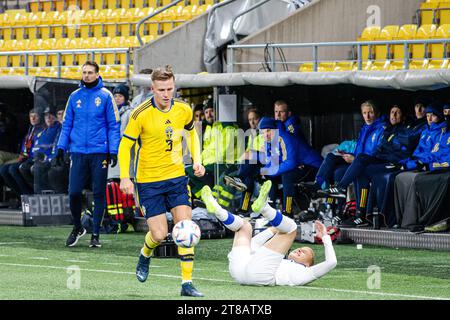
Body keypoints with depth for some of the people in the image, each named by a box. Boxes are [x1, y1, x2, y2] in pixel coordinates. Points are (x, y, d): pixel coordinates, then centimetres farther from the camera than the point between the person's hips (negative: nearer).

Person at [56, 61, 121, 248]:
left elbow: (114, 125, 0)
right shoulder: (75, 97, 9)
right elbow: (67, 124, 14)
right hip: (78, 152, 2)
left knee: (98, 194, 2)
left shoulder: (105, 96, 0)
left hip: (99, 153, -2)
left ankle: (95, 234, 10)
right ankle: (77, 228, 18)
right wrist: (61, 147, 5)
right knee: (74, 192, -3)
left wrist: (113, 151, -7)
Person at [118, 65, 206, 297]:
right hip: (148, 181, -3)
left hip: (176, 177, 3)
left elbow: (191, 132, 19)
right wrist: (125, 177, -18)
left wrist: (197, 160, 7)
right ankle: (145, 255, 31)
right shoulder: (141, 114, -16)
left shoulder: (184, 111, -3)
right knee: (159, 234, -6)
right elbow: (125, 145, -9)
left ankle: (187, 282, -3)